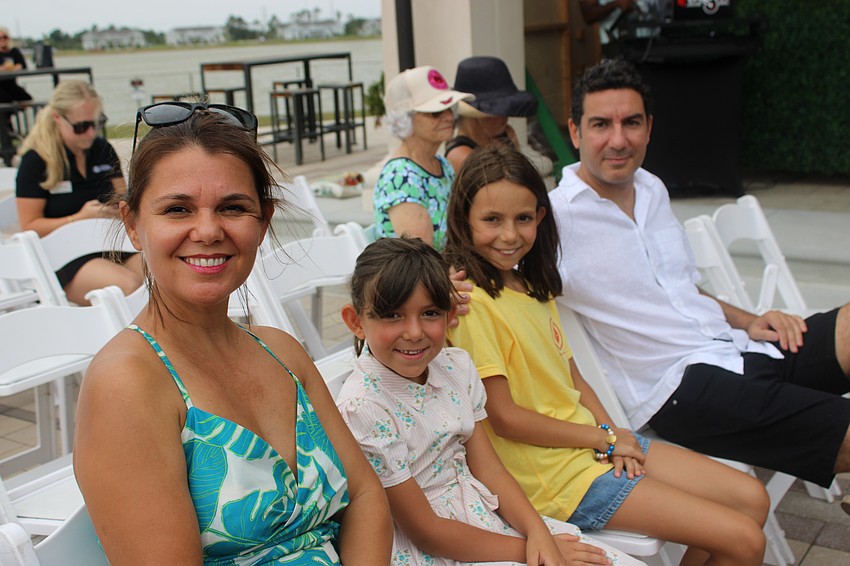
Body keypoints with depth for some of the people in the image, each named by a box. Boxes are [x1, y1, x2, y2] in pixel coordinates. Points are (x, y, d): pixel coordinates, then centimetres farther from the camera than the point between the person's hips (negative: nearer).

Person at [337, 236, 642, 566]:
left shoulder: (456, 366, 0)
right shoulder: (361, 409, -20)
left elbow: (487, 468, 3)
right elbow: (426, 531, -15)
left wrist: (538, 533, -13)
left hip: (484, 512, 6)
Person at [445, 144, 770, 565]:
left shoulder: (531, 284, 10)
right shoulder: (470, 301, -18)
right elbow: (503, 417, -19)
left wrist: (610, 430, -5)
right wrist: (602, 437, -12)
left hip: (596, 442, 9)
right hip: (555, 471, -9)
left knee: (751, 498, 9)